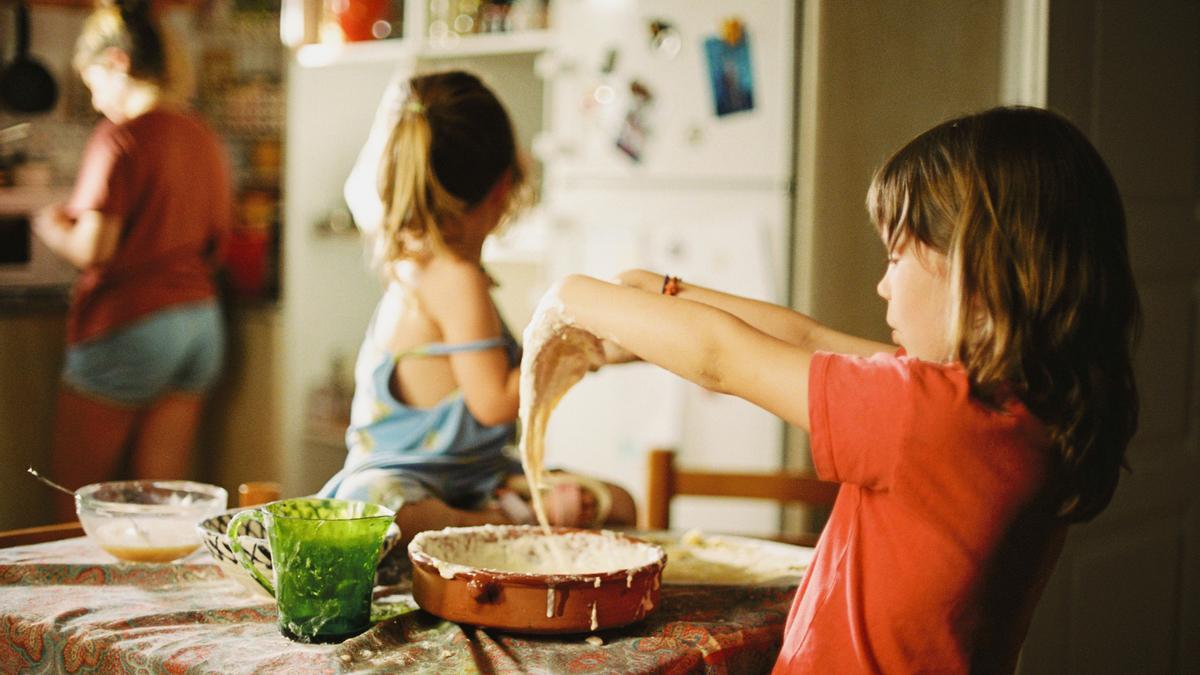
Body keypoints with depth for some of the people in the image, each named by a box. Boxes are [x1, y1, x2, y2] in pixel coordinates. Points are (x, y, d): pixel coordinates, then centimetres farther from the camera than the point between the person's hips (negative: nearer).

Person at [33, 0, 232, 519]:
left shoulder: (119, 137, -12)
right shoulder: (204, 139, 9)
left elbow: (92, 248, -17)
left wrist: (50, 225, 4)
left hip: (127, 325, -7)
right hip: (201, 321, 7)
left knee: (75, 497, 6)